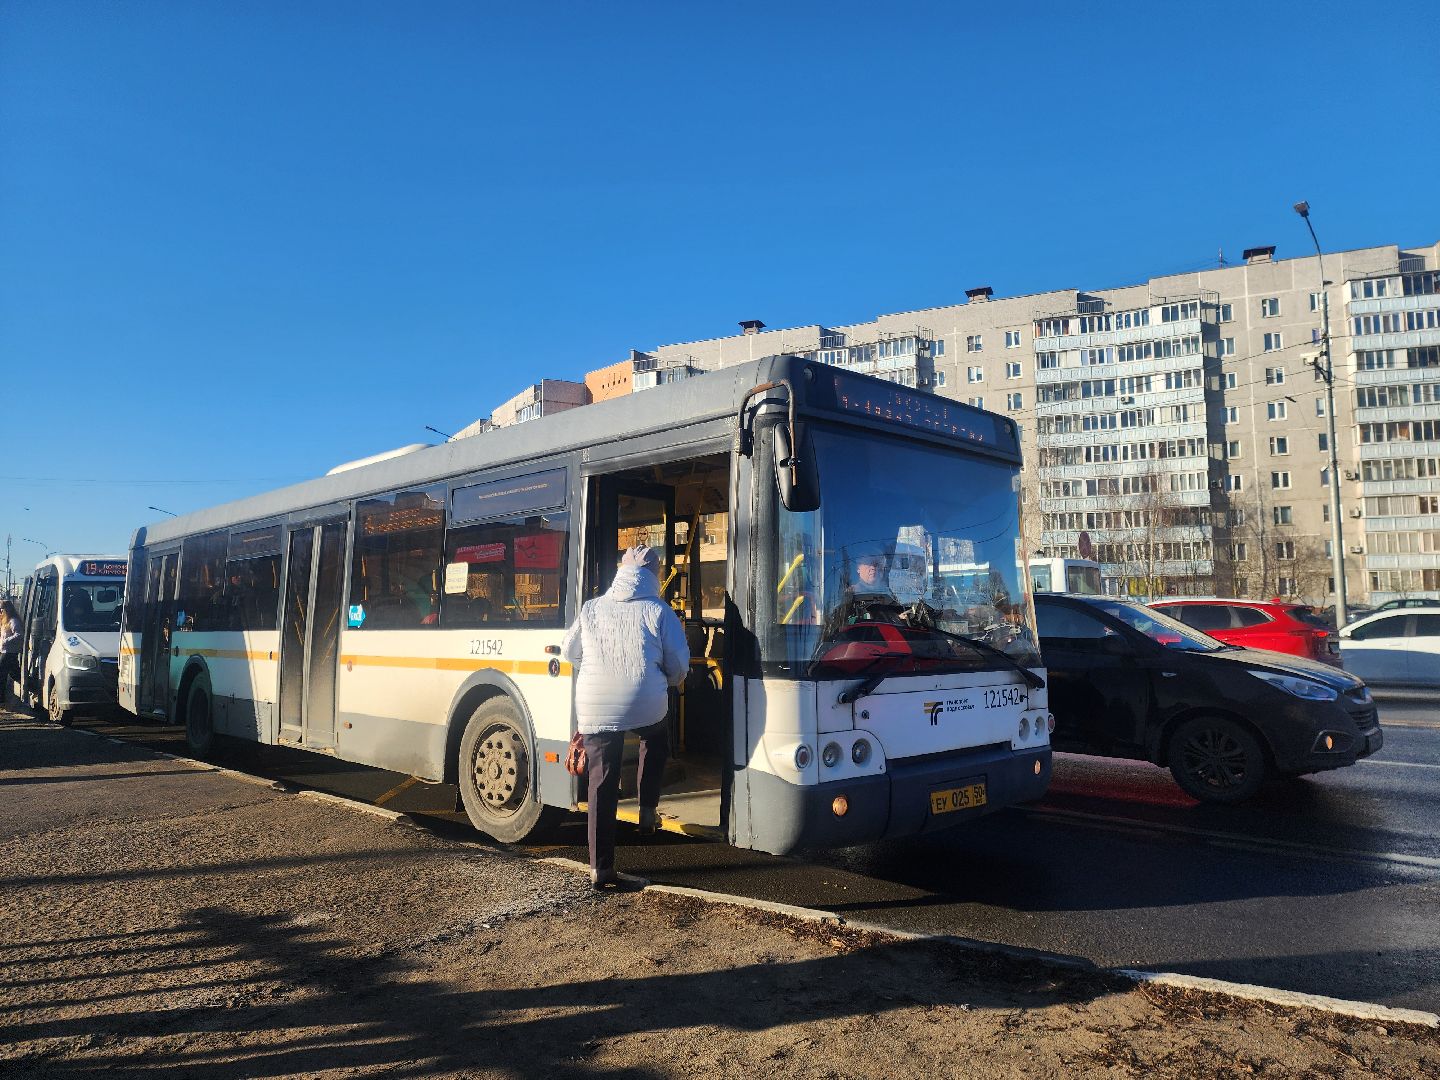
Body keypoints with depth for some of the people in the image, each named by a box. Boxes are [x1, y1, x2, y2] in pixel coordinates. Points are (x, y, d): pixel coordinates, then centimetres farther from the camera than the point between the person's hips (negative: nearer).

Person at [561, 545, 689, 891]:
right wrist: (665, 683, 26)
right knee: (656, 740, 33)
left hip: (594, 707, 2)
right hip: (646, 706, -1)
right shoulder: (659, 612, 0)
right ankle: (648, 810, 28)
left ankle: (600, 869, 12)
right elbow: (679, 666, 3)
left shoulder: (592, 608, 7)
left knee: (602, 787, 8)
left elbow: (569, 652, 20)